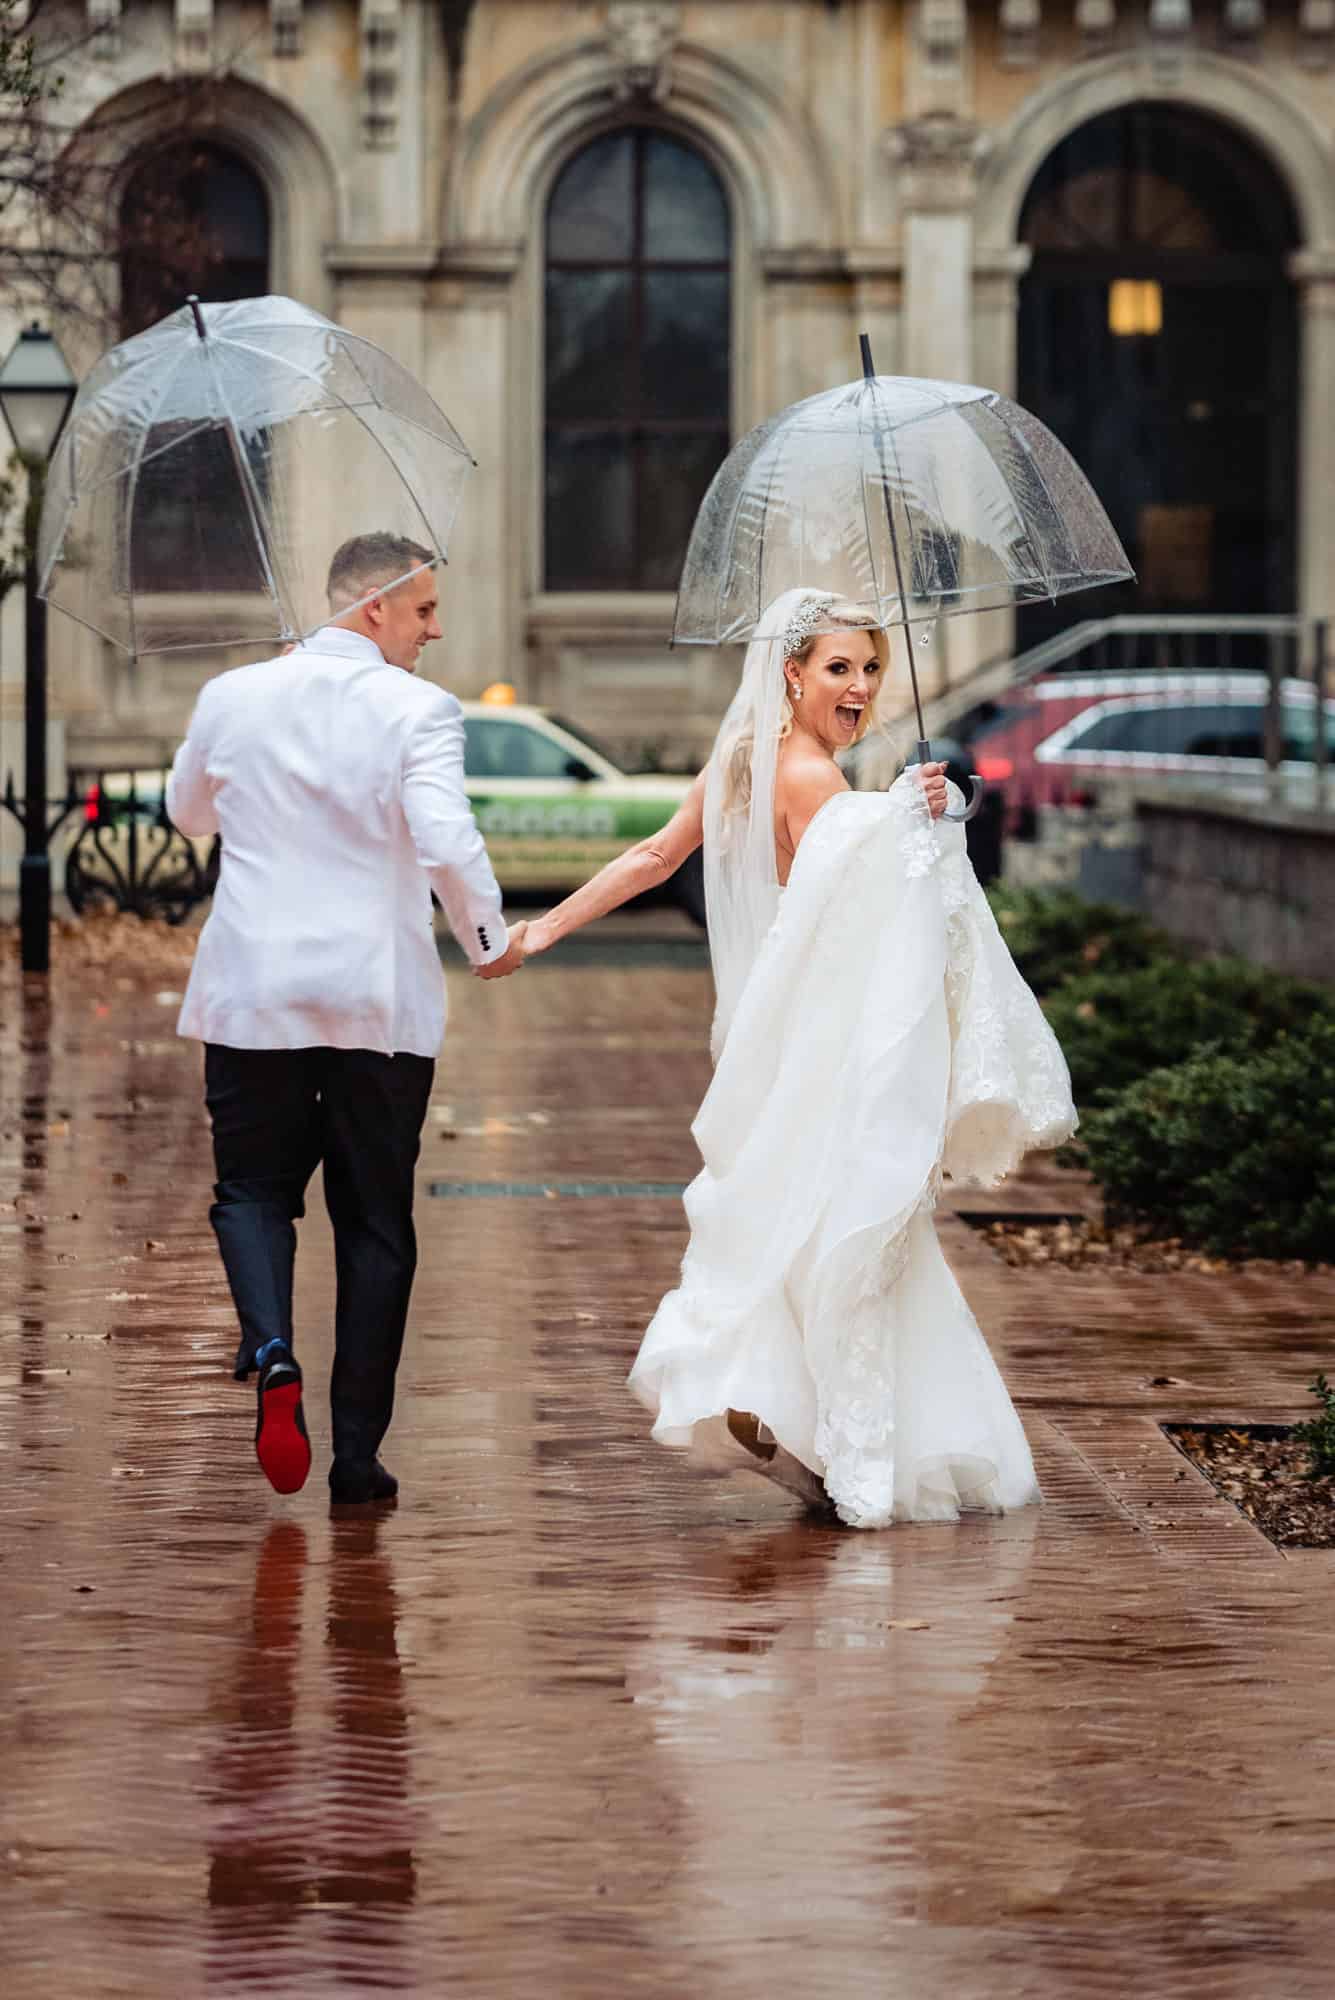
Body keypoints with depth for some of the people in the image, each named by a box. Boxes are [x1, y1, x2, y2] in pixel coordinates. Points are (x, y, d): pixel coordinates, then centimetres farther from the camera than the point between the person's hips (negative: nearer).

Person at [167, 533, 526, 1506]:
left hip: (254, 991, 2)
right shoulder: (418, 711, -10)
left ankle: (272, 1354, -14)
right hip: (380, 999, -2)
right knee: (375, 1220, 9)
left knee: (252, 1188, 15)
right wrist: (491, 940, -5)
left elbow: (189, 812, 19)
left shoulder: (233, 697, 2)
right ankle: (358, 1453, 9)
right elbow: (447, 842, -21)